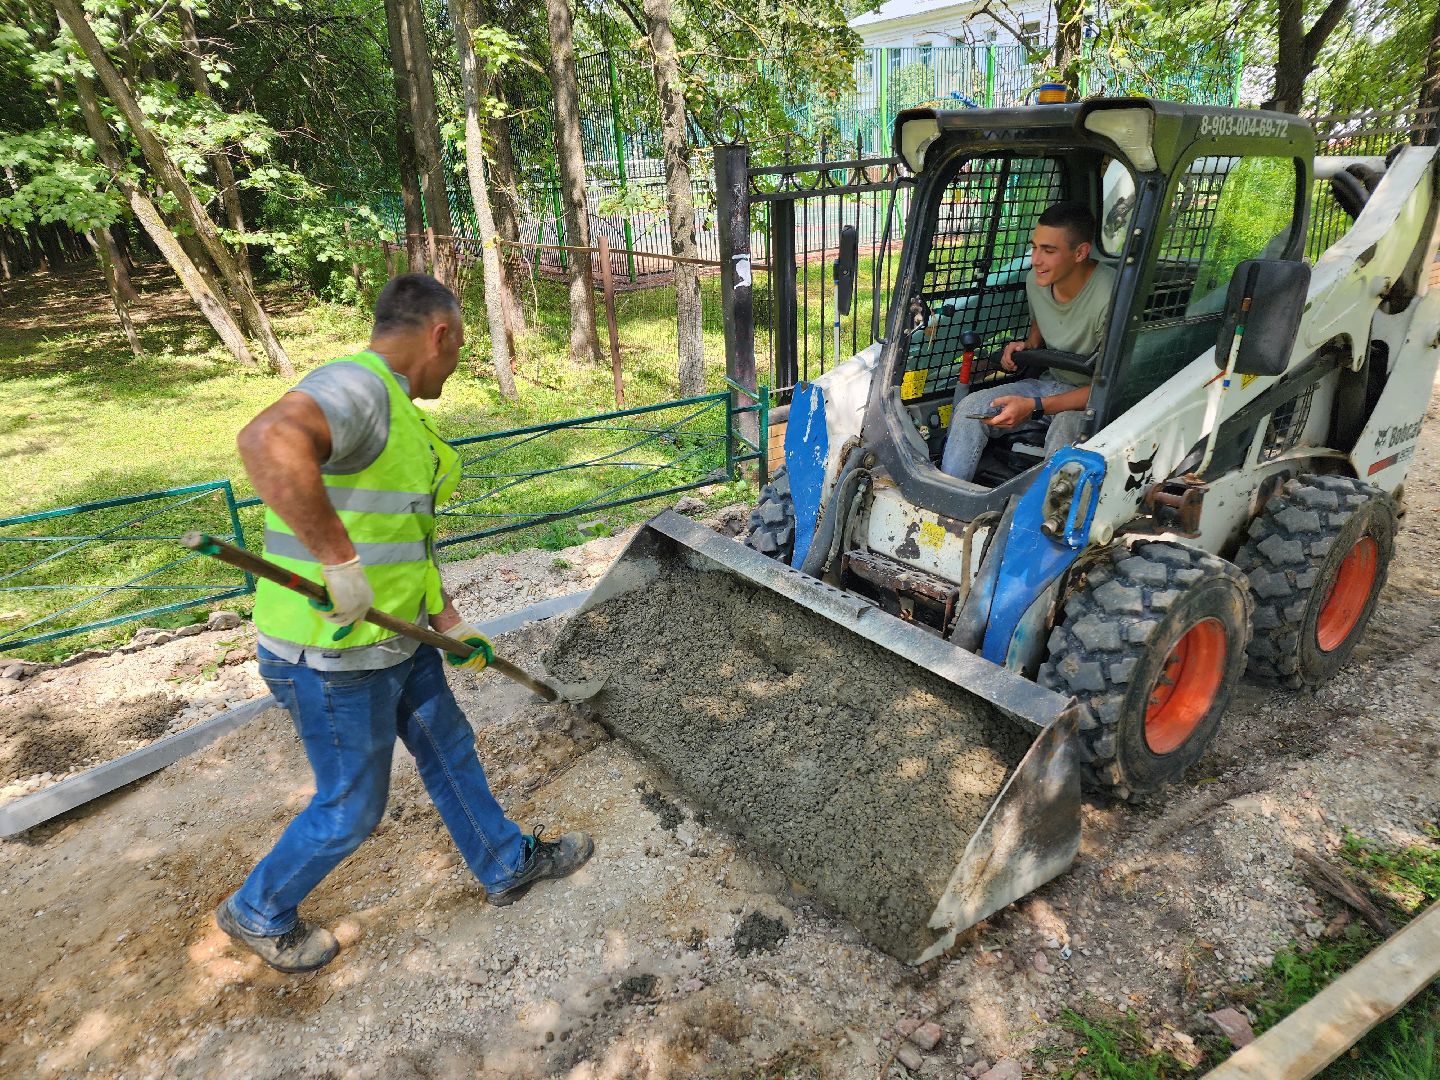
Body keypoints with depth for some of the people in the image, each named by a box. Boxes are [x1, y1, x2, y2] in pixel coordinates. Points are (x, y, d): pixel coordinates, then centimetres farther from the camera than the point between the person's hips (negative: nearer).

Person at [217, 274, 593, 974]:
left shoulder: (395, 411, 11)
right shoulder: (356, 385, -22)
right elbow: (269, 442, -45)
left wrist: (448, 621, 19)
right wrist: (341, 562, -39)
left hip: (399, 639, 10)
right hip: (334, 657, -10)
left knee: (450, 753, 22)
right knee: (351, 809, 11)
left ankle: (507, 865, 43)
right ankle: (259, 913, 38)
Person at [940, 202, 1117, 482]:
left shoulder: (1110, 296, -26)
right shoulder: (1036, 280, -4)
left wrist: (1035, 406, -29)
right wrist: (1028, 344, -3)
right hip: (1051, 382, 7)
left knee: (1065, 427, -40)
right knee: (970, 407, -14)